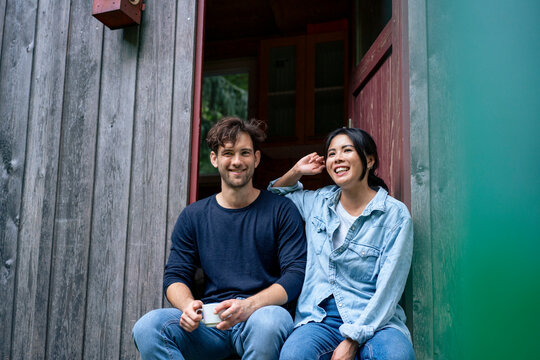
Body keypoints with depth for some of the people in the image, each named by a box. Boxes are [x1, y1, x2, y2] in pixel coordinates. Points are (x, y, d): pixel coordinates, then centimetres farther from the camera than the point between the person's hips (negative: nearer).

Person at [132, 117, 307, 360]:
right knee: (147, 327, -25)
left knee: (268, 322, -39)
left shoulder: (281, 210, 4)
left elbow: (296, 274, -3)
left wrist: (248, 305, -20)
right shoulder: (193, 216, 13)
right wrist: (187, 304, -13)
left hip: (261, 314, -2)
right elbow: (175, 275, 11)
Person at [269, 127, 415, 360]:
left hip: (374, 320, -2)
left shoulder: (395, 215, -2)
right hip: (319, 317, 2)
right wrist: (296, 172, 11)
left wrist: (352, 340, -15)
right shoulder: (317, 202, 11)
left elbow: (387, 290, -7)